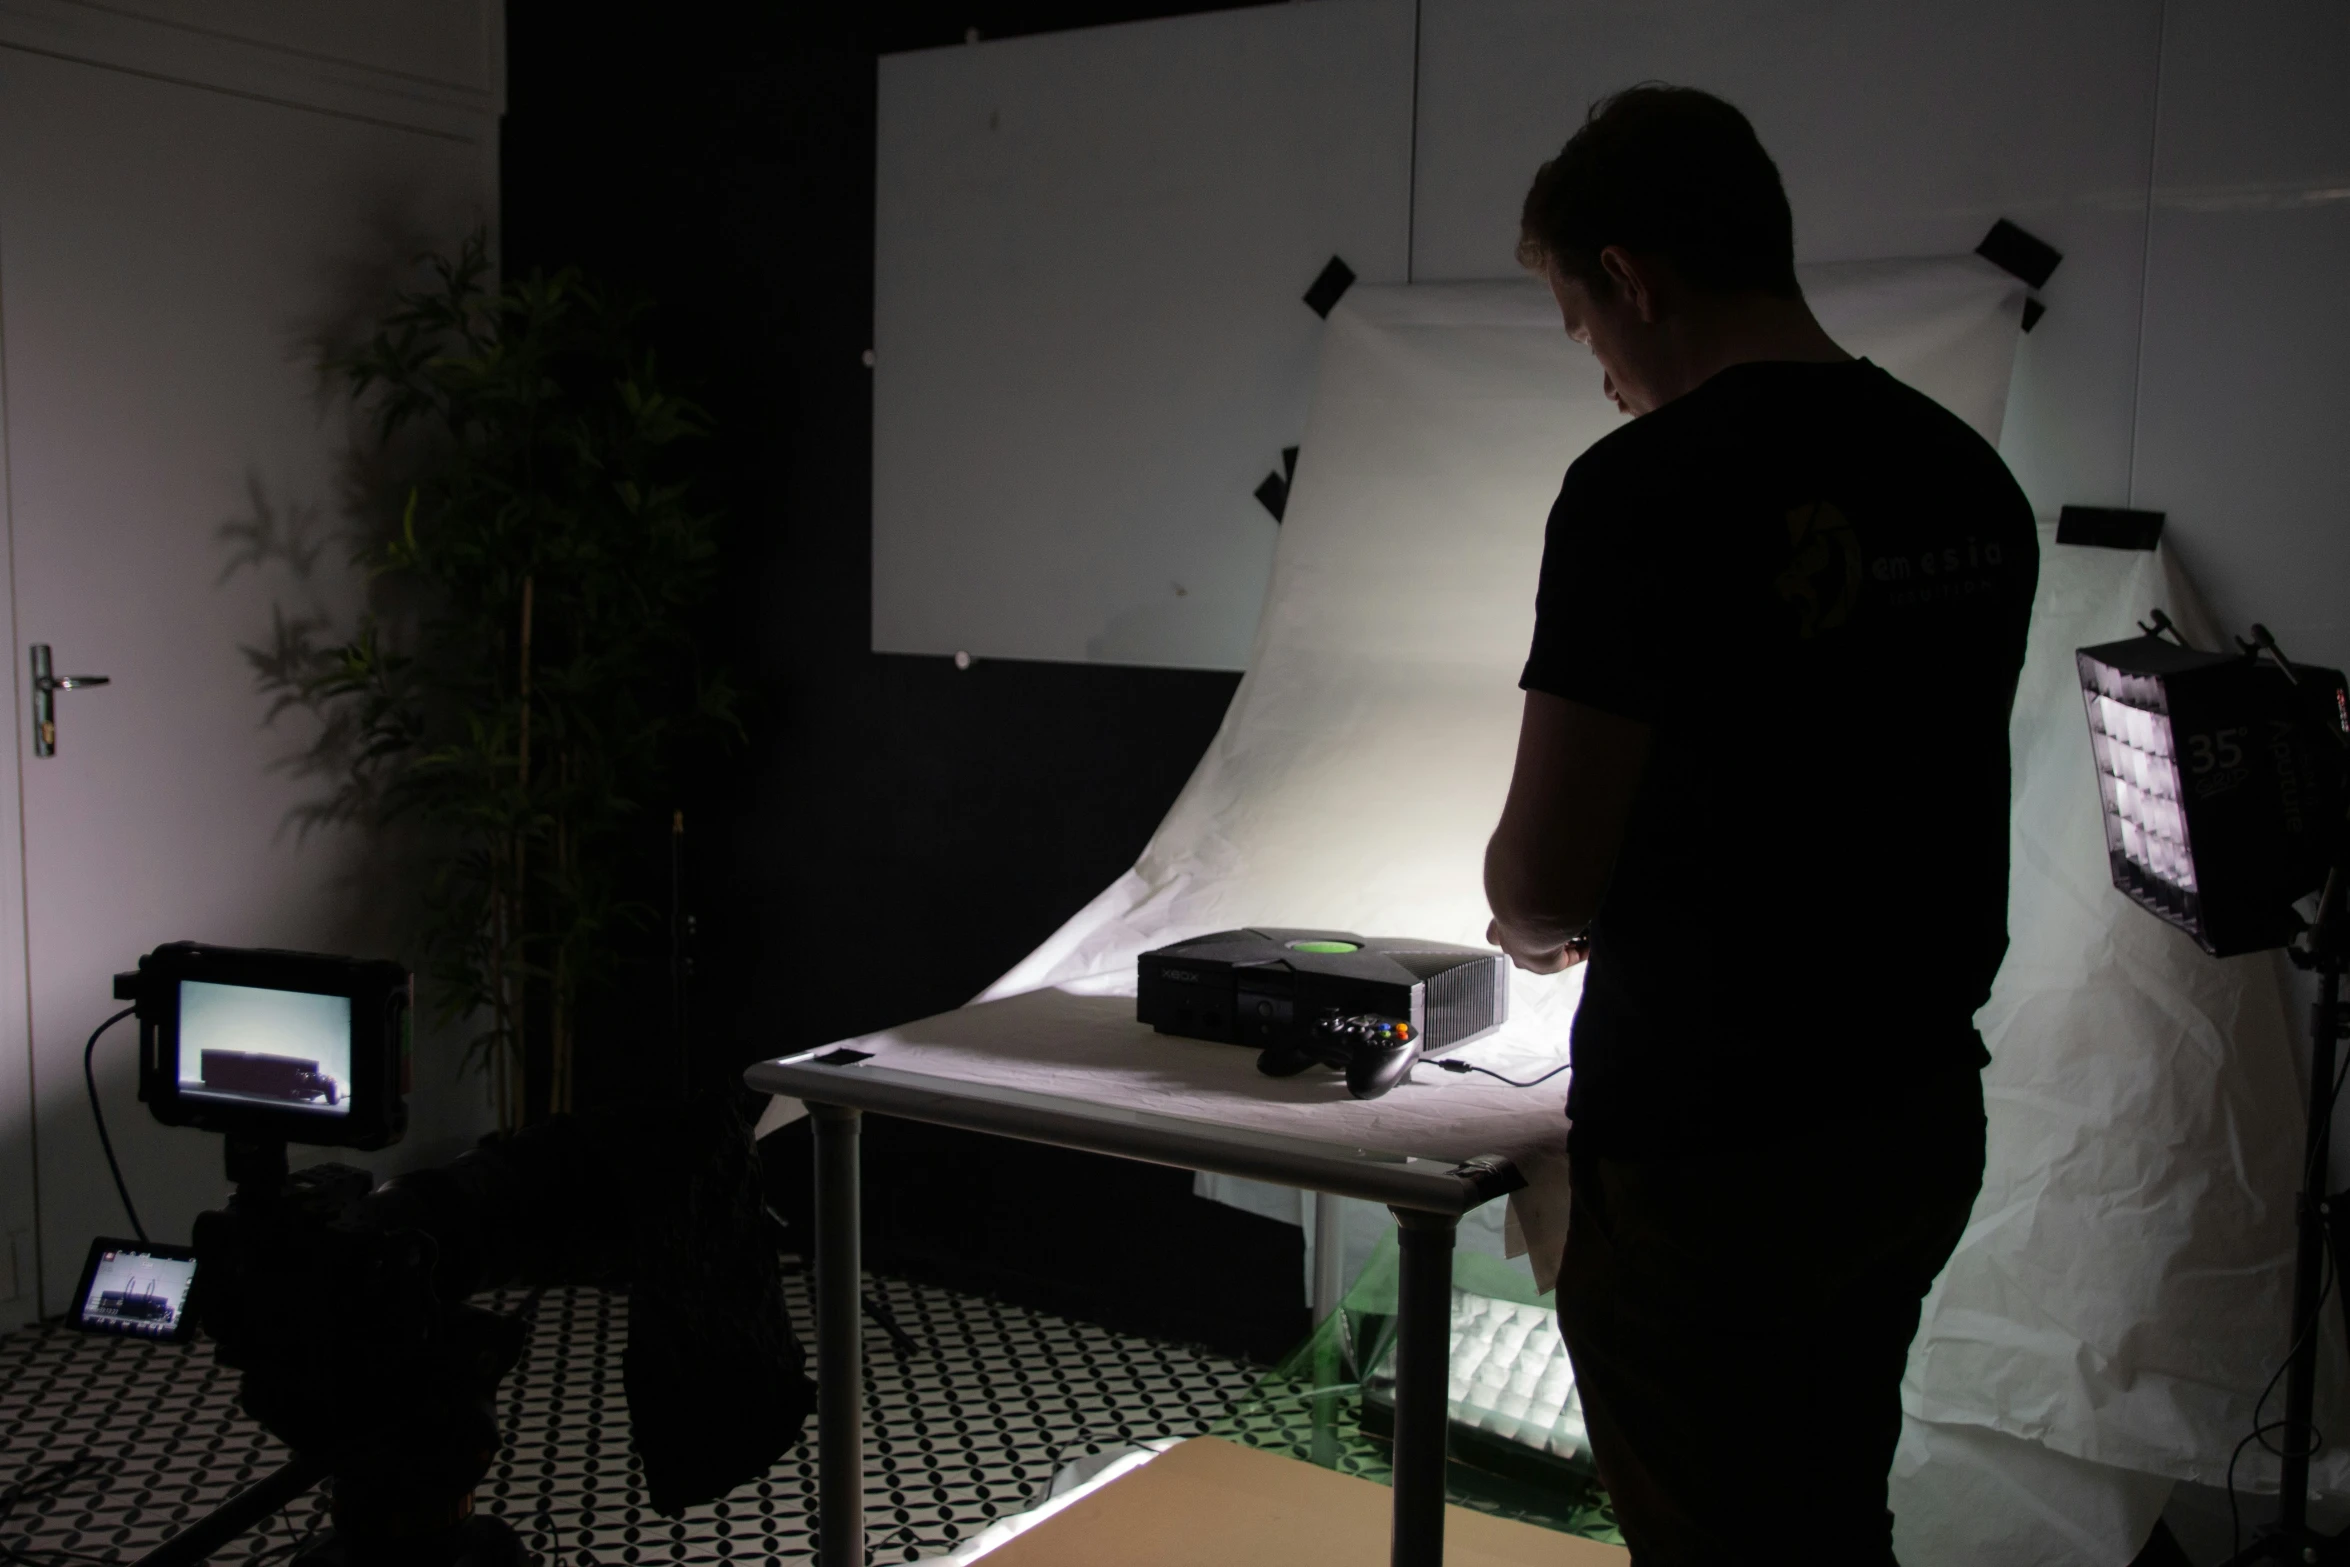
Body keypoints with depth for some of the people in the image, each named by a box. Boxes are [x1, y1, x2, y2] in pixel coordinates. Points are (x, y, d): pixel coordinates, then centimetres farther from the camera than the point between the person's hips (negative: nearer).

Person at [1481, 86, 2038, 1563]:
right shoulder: (1974, 478, 4)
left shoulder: (1649, 487, -19)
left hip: (1710, 1161, -7)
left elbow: (1546, 878, -20)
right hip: (1923, 1121, 8)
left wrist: (1528, 925, 3)